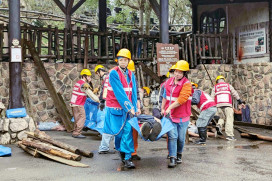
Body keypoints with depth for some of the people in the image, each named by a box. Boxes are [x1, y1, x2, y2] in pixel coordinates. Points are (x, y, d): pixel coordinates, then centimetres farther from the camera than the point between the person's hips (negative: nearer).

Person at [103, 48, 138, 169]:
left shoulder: (130, 74, 9)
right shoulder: (113, 73, -8)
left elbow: (133, 92, 5)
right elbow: (119, 93, -14)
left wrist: (134, 108, -4)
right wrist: (129, 108, -17)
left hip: (127, 108, 4)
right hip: (115, 107, -3)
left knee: (128, 130, -6)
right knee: (118, 131, 5)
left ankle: (127, 158, -4)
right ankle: (120, 150, 30)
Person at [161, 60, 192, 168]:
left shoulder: (186, 84, -10)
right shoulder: (169, 82, 8)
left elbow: (181, 99, -21)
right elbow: (165, 97, 19)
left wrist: (169, 107, -22)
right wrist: (162, 109, 17)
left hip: (182, 116, -3)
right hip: (170, 115, 3)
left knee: (181, 138, 8)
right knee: (172, 136, -6)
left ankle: (179, 155, 31)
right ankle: (172, 159, -5)